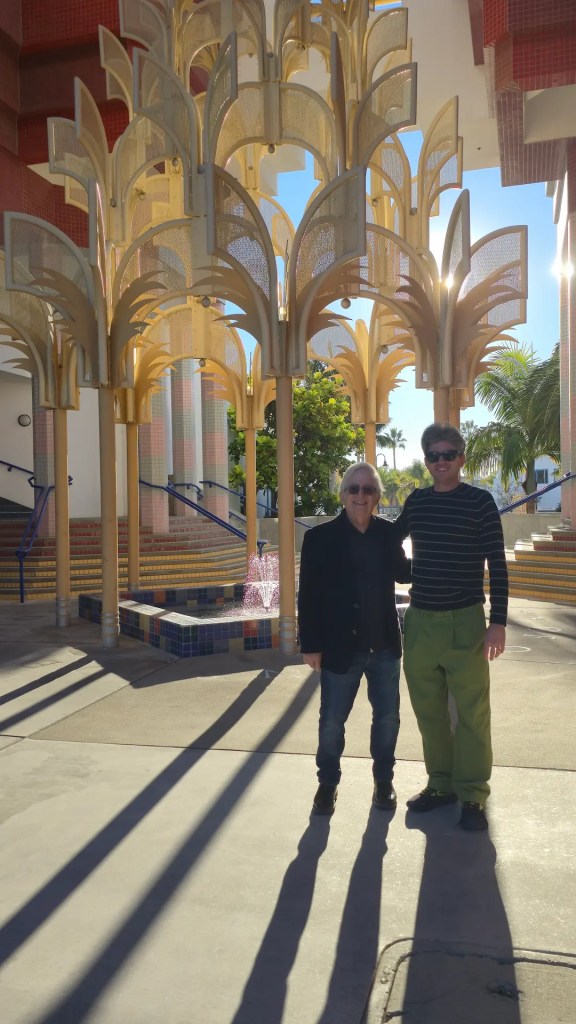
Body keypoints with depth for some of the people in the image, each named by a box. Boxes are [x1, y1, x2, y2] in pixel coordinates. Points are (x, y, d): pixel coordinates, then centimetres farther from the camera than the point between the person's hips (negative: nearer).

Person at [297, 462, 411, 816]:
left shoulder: (388, 533, -1)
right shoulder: (320, 538, -9)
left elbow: (403, 572, 16)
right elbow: (309, 596, -8)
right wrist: (311, 645, -10)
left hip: (385, 645, 3)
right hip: (340, 646, -3)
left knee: (387, 717, 15)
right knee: (332, 722, 9)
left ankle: (384, 781, 36)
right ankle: (328, 784, 31)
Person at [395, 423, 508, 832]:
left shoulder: (480, 501, -5)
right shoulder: (416, 500, 7)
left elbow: (497, 565, -6)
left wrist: (498, 621, -11)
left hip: (465, 621, -4)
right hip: (420, 620, 4)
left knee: (471, 712, 1)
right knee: (429, 710, 11)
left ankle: (472, 795, 14)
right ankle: (441, 784, 26)